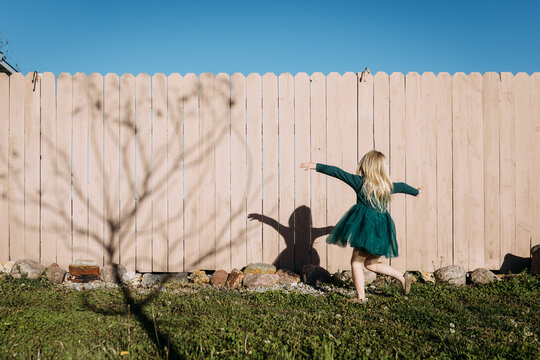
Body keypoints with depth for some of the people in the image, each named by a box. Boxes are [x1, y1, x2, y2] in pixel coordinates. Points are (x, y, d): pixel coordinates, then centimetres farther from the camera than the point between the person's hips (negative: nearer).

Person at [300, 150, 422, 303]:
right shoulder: (389, 186, 10)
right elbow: (403, 187, 30)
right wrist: (416, 191, 51)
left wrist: (317, 166, 1)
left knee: (356, 261, 5)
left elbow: (338, 173, -5)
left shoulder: (360, 182, -5)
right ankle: (402, 277, 19)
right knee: (370, 263, 22)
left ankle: (361, 297, 5)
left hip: (365, 227, -6)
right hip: (382, 230, 6)